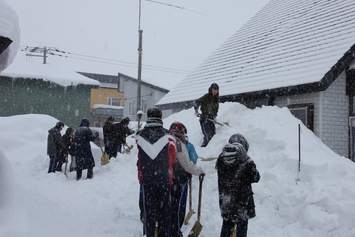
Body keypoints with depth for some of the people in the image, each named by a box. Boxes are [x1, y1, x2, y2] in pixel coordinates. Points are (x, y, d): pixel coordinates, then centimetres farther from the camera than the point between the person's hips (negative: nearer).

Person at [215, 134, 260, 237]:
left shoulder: (221, 159, -7)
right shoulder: (246, 161, -18)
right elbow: (255, 177, -7)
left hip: (225, 199, 4)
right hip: (242, 199, -4)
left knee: (227, 223, 19)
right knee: (242, 224, 11)